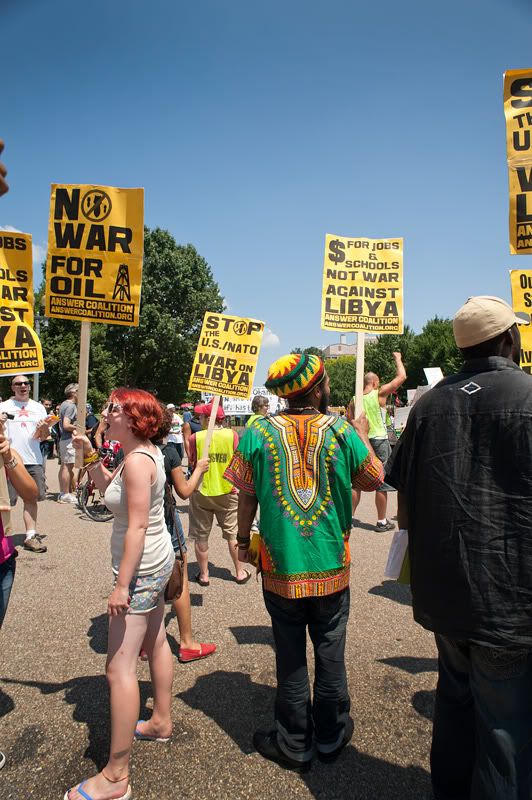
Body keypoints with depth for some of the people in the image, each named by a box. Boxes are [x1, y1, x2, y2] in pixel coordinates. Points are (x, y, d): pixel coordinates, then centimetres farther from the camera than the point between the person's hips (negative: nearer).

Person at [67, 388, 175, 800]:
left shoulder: (137, 461, -23)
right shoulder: (147, 451, 6)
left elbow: (137, 527, -26)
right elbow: (108, 486, 18)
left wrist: (121, 585, -24)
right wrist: (90, 454, 5)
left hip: (141, 567, -11)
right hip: (156, 562, 11)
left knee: (119, 667, -3)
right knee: (156, 642, 24)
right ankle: (161, 721, 44)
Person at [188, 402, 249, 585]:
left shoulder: (196, 437, -12)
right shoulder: (232, 435, -9)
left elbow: (192, 463, -5)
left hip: (202, 492, -1)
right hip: (227, 492, 1)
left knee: (201, 536, 14)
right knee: (232, 534, 15)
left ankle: (203, 575, 25)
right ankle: (240, 572, 24)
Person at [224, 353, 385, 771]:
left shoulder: (258, 432, -10)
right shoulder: (341, 431, -10)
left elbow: (247, 497, -4)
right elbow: (374, 479, 3)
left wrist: (243, 540, 12)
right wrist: (363, 435, 17)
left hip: (281, 568, 0)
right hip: (332, 568, 1)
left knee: (291, 657, 15)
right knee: (330, 653, 18)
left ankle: (294, 744, 31)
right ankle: (331, 736, 37)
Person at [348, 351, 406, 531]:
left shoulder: (354, 400, 3)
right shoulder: (379, 394, -8)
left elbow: (349, 424, 3)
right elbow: (402, 376, -5)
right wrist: (398, 359, 10)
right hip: (379, 441, -4)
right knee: (381, 483, 5)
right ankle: (382, 522, 12)